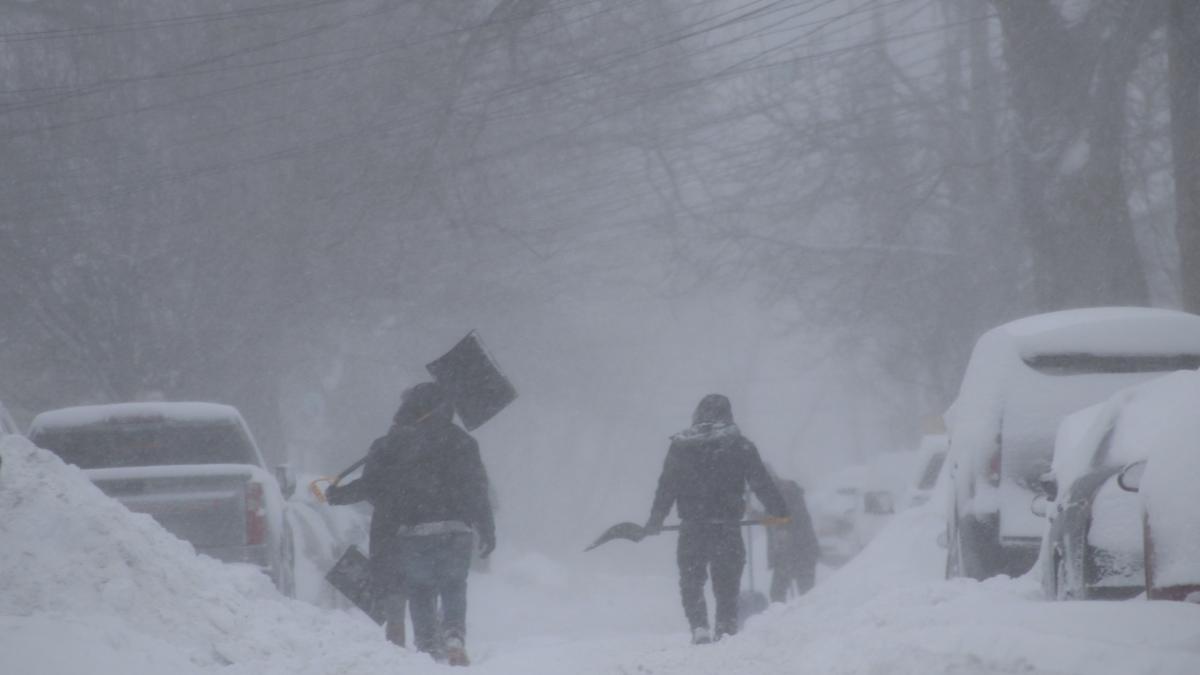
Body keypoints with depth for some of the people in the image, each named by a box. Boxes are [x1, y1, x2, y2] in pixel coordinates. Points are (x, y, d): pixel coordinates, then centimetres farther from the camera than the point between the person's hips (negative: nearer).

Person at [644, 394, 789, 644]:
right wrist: (779, 511, 14)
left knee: (691, 579, 11)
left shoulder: (680, 446, 1)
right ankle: (726, 627, 10)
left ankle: (699, 626, -5)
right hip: (727, 526, 0)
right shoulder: (740, 446, -2)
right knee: (727, 580, 12)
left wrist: (655, 520, 15)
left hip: (692, 527, 0)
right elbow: (761, 481, 2)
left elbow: (666, 487, 4)